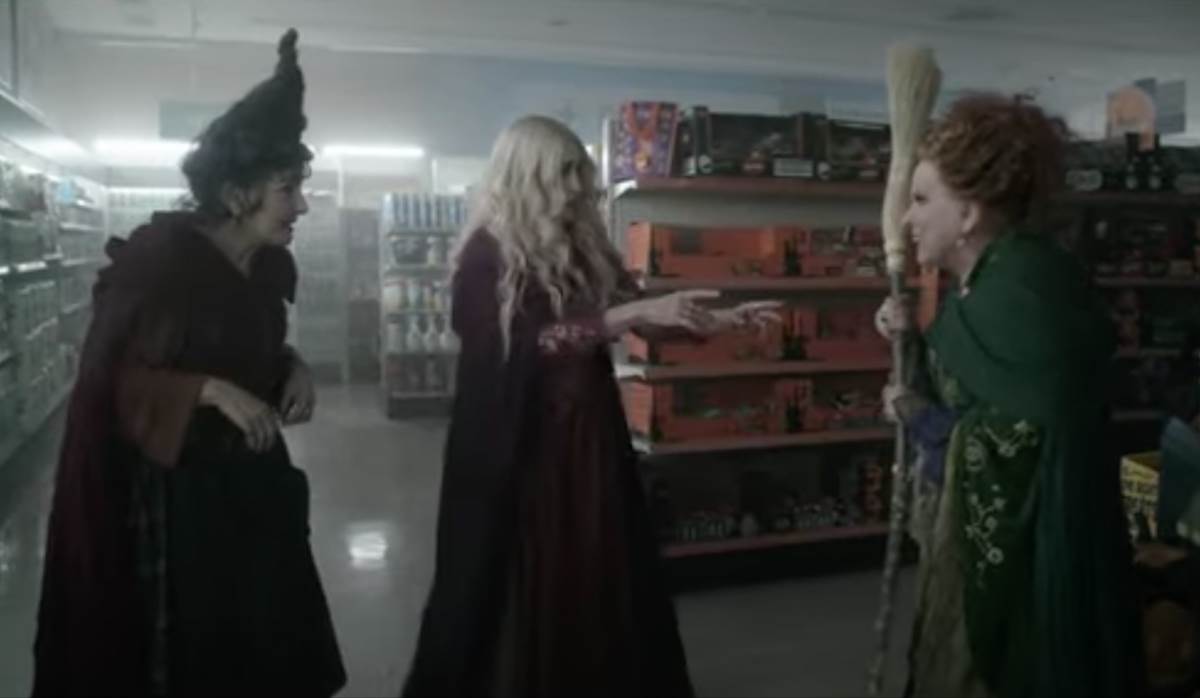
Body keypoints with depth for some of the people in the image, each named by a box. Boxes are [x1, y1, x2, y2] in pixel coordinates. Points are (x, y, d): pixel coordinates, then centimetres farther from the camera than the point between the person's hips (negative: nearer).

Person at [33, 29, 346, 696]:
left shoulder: (272, 267, 2)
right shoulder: (159, 255, -17)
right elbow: (108, 375, -14)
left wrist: (293, 369, -4)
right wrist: (212, 391, -26)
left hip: (252, 475, 6)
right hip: (171, 484, -6)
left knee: (264, 641, 13)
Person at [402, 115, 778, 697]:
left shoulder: (581, 248, 7)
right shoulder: (487, 256, -11)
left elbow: (636, 314, 13)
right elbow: (529, 343, -22)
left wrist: (719, 320, 2)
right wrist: (633, 314, -25)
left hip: (588, 441, 6)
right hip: (517, 451, -5)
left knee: (599, 577, 11)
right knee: (521, 593, 7)